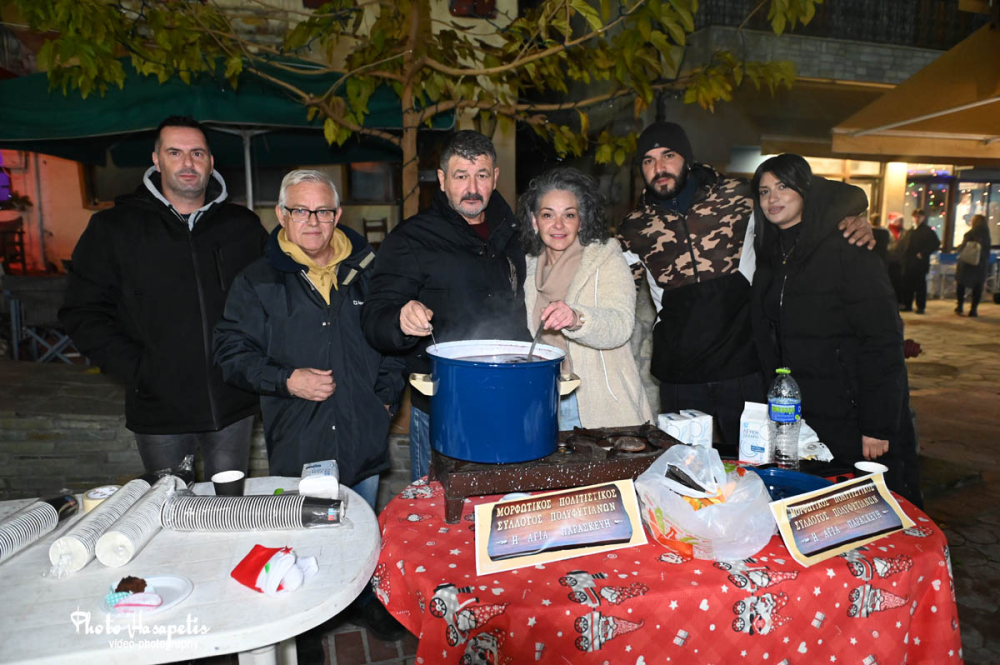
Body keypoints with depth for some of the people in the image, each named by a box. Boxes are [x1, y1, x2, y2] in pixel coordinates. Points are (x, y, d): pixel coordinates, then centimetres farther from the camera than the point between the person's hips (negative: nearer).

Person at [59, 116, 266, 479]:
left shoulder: (244, 226, 5)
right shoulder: (114, 227, 1)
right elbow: (83, 312, 1)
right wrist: (135, 369, -9)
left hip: (233, 406, 1)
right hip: (159, 411, -1)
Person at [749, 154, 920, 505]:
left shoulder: (844, 249, -13)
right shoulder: (770, 256, 8)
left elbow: (883, 339, -17)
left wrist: (879, 426, -19)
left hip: (854, 417, -6)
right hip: (800, 417, 6)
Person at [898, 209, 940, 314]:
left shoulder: (928, 231, 0)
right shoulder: (909, 232, 17)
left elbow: (936, 244, -8)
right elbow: (902, 245, 17)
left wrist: (923, 253, -14)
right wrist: (902, 256, 1)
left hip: (920, 263, -5)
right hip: (908, 263, 5)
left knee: (920, 285, -1)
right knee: (907, 284, 6)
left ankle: (921, 306, 5)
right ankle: (907, 305, 14)